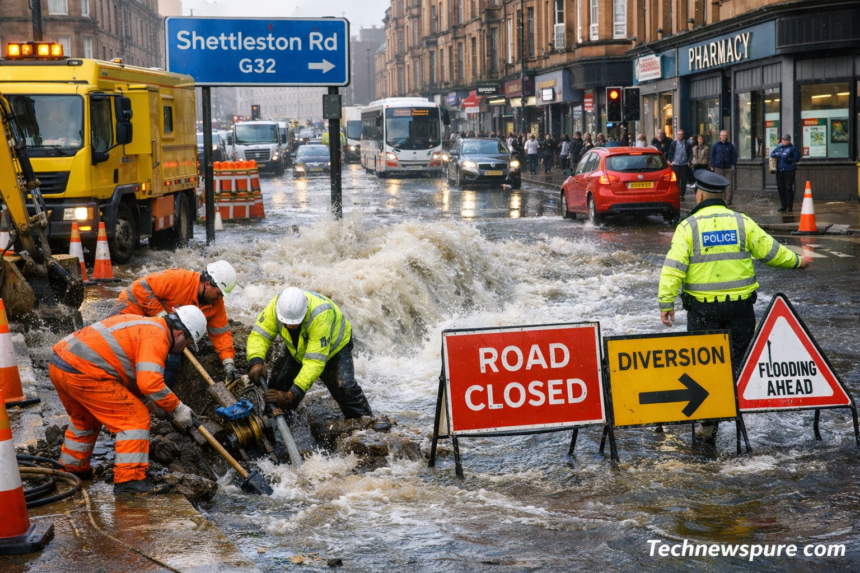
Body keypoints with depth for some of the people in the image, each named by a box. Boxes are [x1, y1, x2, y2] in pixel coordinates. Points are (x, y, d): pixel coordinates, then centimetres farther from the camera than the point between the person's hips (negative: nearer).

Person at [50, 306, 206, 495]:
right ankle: (129, 479, -8)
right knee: (135, 417, -4)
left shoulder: (142, 325, 23)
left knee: (85, 419, 32)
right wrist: (177, 408, -8)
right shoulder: (157, 336, -7)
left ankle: (71, 469, 46)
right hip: (82, 371, -10)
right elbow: (150, 382, -19)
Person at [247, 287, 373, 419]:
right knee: (278, 386, -7)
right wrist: (256, 362, -47)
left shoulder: (320, 316, -44)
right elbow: (259, 334, -26)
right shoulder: (276, 306, -32)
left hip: (334, 347, -4)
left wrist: (292, 394, -51)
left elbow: (315, 361, -45)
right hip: (297, 351, 4)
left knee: (344, 387, -20)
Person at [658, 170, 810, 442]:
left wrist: (666, 303, -8)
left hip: (702, 308, -2)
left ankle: (708, 422, 6)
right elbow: (771, 251, 7)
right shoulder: (742, 222, 2)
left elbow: (673, 267, -11)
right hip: (740, 305, 2)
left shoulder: (688, 226, -5)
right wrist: (796, 261, 25)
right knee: (739, 361, 11)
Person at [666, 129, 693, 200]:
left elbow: (691, 153, 5)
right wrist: (670, 161, -4)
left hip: (684, 165, 0)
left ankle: (682, 195, 8)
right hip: (675, 165, 0)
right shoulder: (673, 143, 5)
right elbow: (670, 153, 7)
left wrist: (688, 162, -5)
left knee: (683, 181, 2)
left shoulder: (687, 144, 2)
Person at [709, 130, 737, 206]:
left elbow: (734, 155, 10)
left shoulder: (730, 145, 6)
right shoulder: (715, 145, 5)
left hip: (728, 168, 0)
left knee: (729, 185, -3)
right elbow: (712, 155, 8)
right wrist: (712, 166, 0)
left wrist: (733, 165, 1)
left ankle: (728, 201, -1)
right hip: (718, 168, 0)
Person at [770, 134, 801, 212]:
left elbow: (797, 158, -5)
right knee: (780, 188, 8)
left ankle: (789, 206, 0)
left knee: (788, 188, -7)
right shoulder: (779, 147, 13)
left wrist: (788, 159, -19)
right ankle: (783, 205, 18)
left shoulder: (792, 148, -1)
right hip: (779, 171, 5)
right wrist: (776, 154, -7)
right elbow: (772, 154, 16)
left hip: (789, 171, -5)